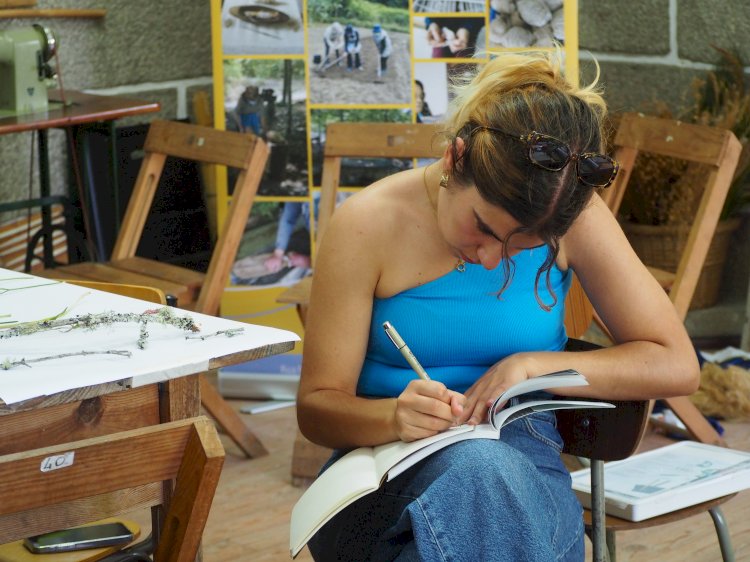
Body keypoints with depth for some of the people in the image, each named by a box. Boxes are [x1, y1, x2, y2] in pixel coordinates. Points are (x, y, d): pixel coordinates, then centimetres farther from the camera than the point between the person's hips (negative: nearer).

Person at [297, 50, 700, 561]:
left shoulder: (575, 217, -4)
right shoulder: (369, 224, -8)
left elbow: (677, 366, 1)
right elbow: (316, 406, -3)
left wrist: (533, 366, -11)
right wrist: (395, 416, -26)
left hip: (522, 466, 2)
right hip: (384, 473, -2)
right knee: (478, 465, -39)